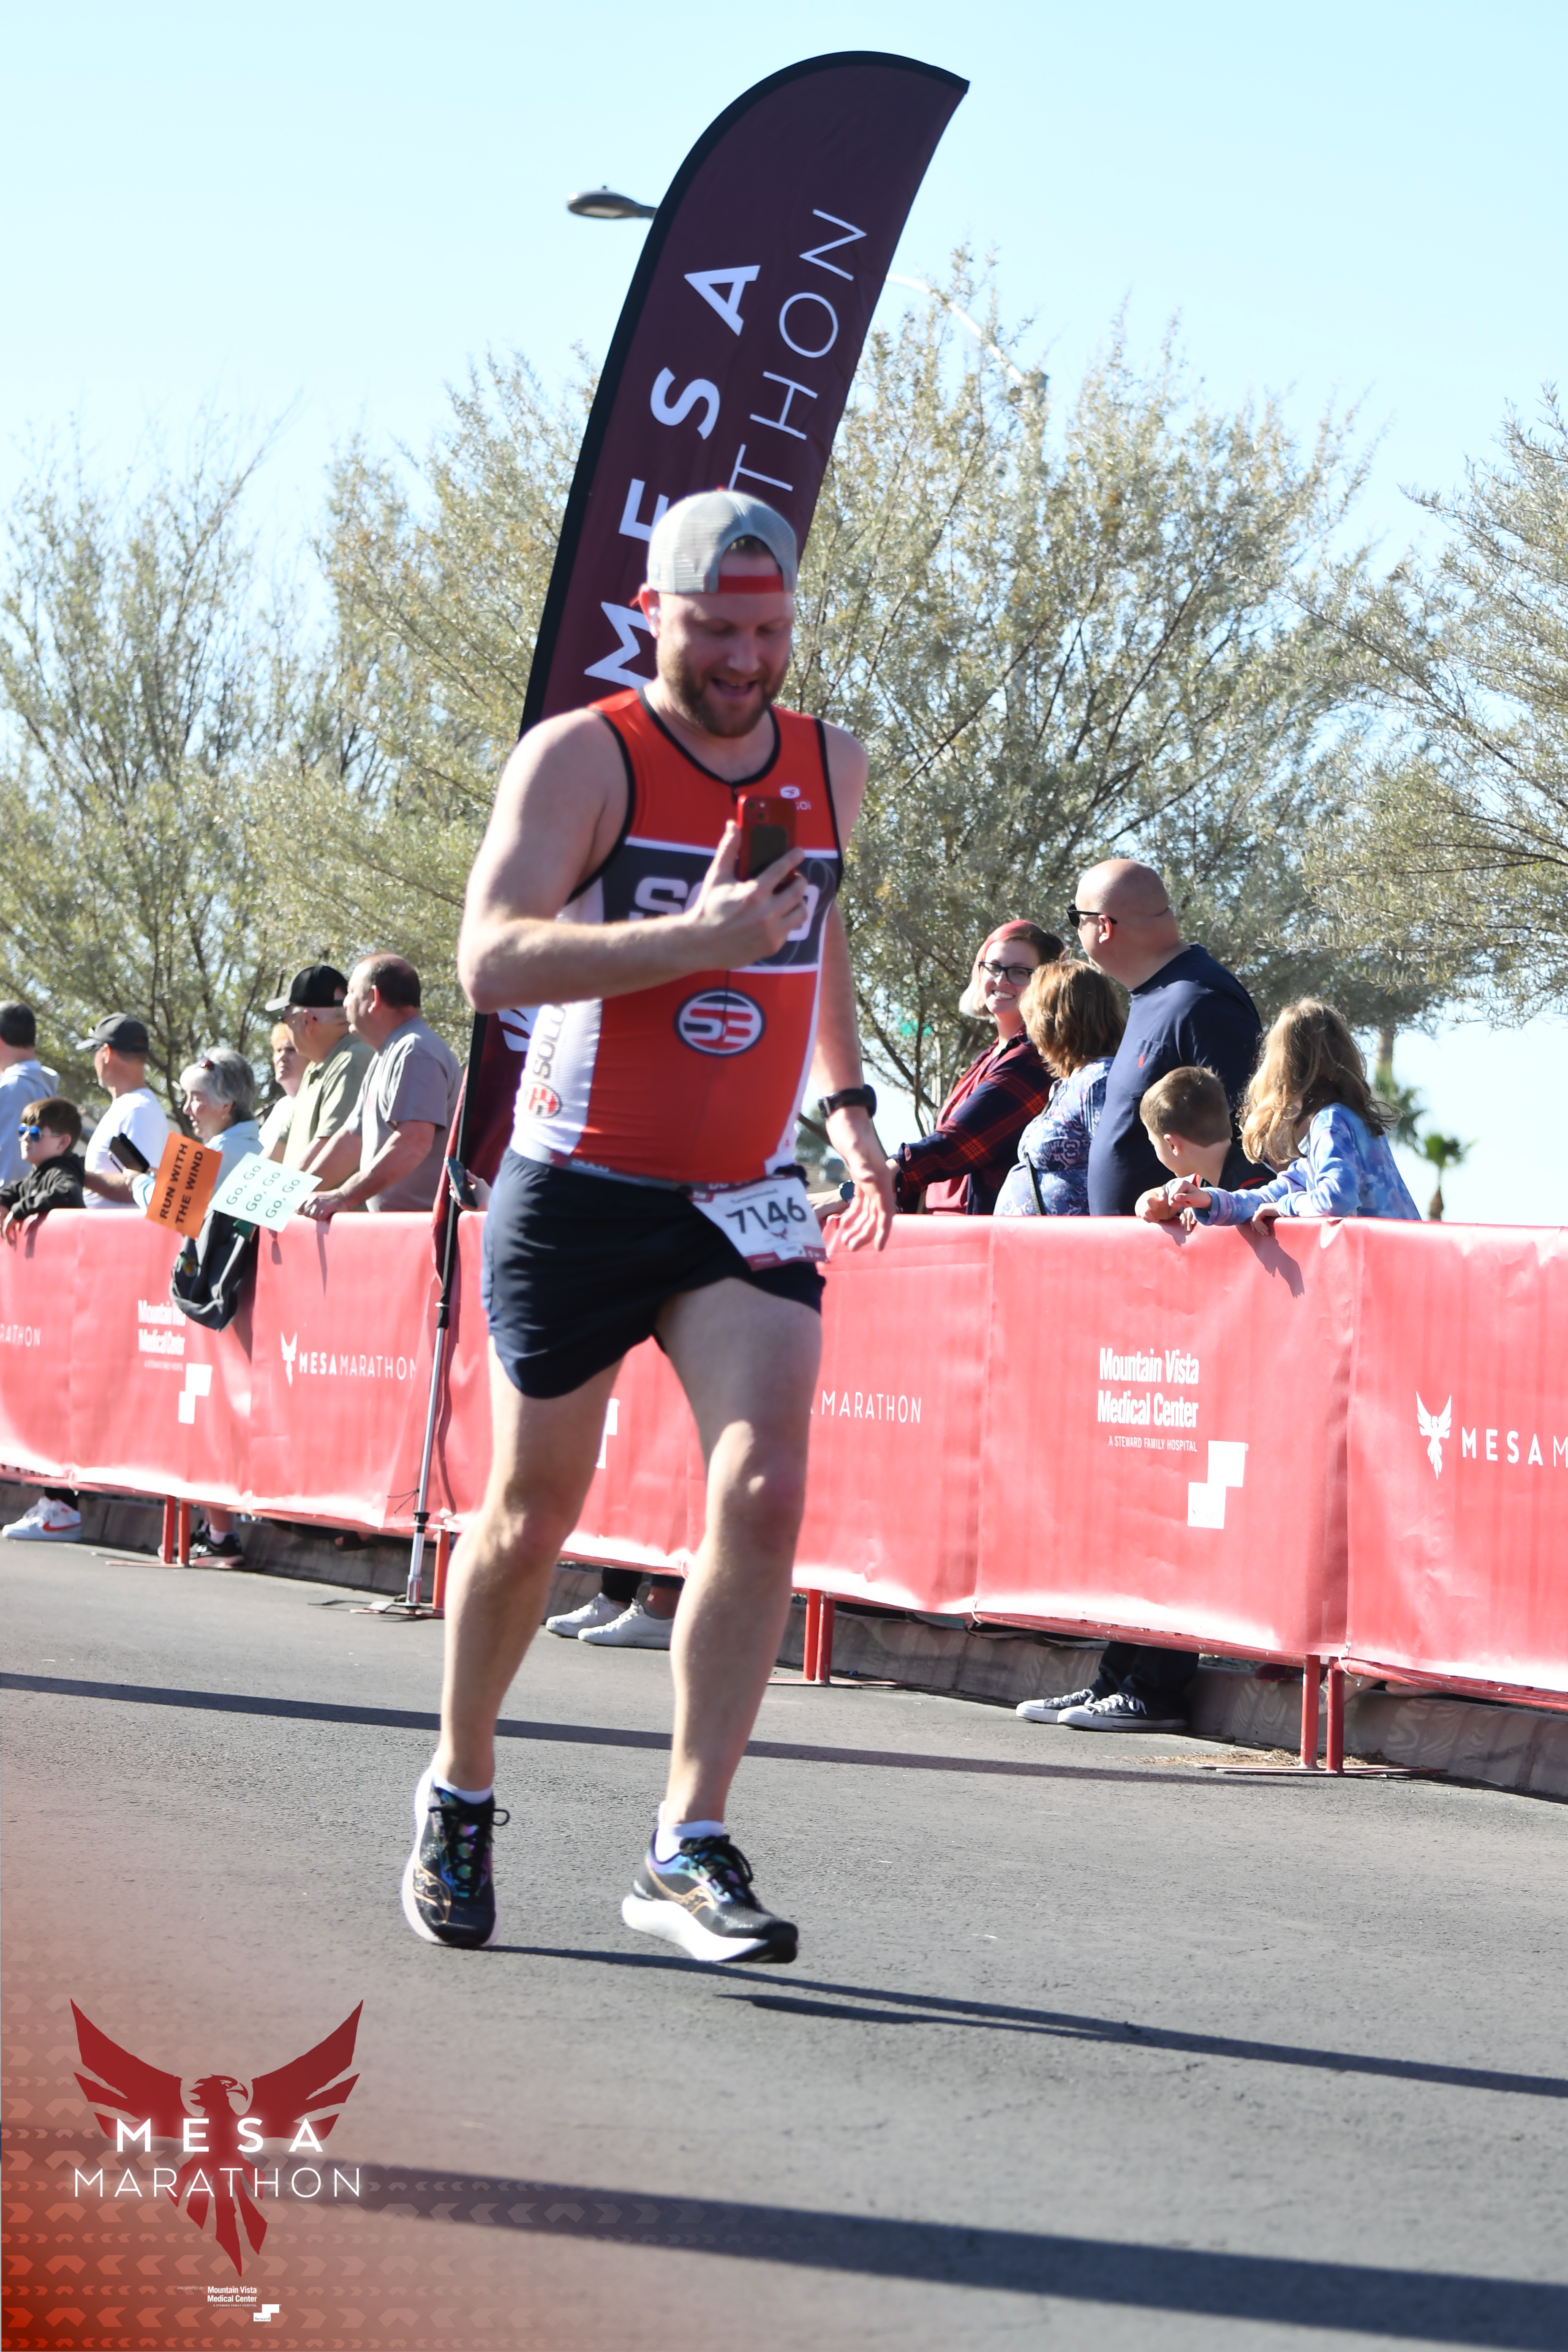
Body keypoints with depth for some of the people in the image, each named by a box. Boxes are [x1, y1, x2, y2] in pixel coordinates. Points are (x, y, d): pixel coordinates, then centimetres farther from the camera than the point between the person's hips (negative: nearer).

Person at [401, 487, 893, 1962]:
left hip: (747, 1202, 4)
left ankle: (687, 1849, -11)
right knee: (532, 1513, 8)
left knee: (764, 1491, -15)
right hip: (580, 1192, -3)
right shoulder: (583, 758, -11)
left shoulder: (830, 767, 7)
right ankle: (459, 1793, 32)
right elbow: (492, 959, -24)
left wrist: (848, 1100, 23)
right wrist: (694, 936, -34)